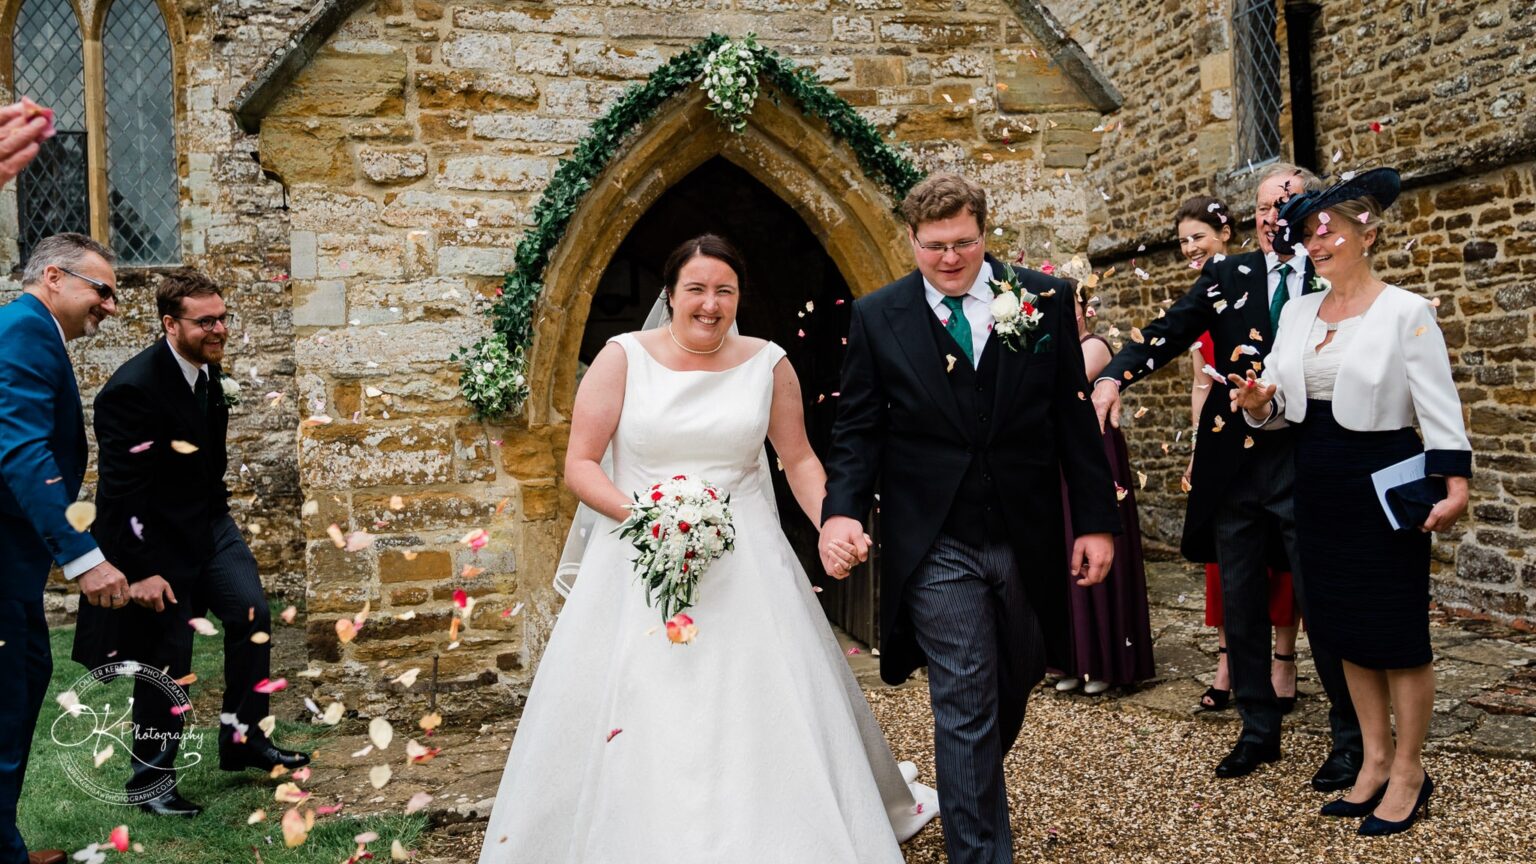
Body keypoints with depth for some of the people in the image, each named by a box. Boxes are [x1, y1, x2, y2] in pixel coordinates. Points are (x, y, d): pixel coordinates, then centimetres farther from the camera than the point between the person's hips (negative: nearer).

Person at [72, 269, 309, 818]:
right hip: (156, 544, -7)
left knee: (252, 615, 1)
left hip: (209, 525, 8)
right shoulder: (135, 388, -24)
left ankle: (243, 740, 16)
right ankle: (150, 777, 20)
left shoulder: (207, 367, 1)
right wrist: (141, 571, -22)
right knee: (167, 659, 2)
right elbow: (120, 491, -23)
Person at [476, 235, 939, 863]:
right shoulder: (624, 357, -2)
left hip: (746, 563, 1)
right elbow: (579, 464, -3)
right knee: (626, 729, 0)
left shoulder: (767, 363, 4)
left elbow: (799, 460, 11)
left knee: (768, 715, 3)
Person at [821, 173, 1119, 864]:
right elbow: (857, 430, -1)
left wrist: (1096, 520, 1)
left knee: (1012, 692, 20)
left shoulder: (1045, 299, 1)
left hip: (1026, 541, 3)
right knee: (965, 708, 1)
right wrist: (841, 510, -17)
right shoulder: (877, 317, -1)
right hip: (937, 547, -3)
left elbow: (1074, 418, 3)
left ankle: (971, 795, 48)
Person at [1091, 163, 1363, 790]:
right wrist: (1114, 375, -23)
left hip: (1306, 466, -3)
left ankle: (1350, 737, 23)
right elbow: (1168, 332, -6)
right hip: (1233, 467, 3)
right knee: (1241, 607, 12)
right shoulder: (1227, 276, 7)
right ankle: (1258, 730, 29)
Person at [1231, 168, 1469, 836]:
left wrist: (1454, 481, -22)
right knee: (1344, 627, 12)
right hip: (1316, 481, 6)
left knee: (1397, 629, 3)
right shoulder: (1297, 310, 8)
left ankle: (1409, 770, 19)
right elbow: (1281, 405, 12)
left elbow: (1439, 405, -11)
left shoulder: (1406, 312, -7)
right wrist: (1260, 405, -10)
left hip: (1383, 479, -6)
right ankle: (1375, 759, 27)